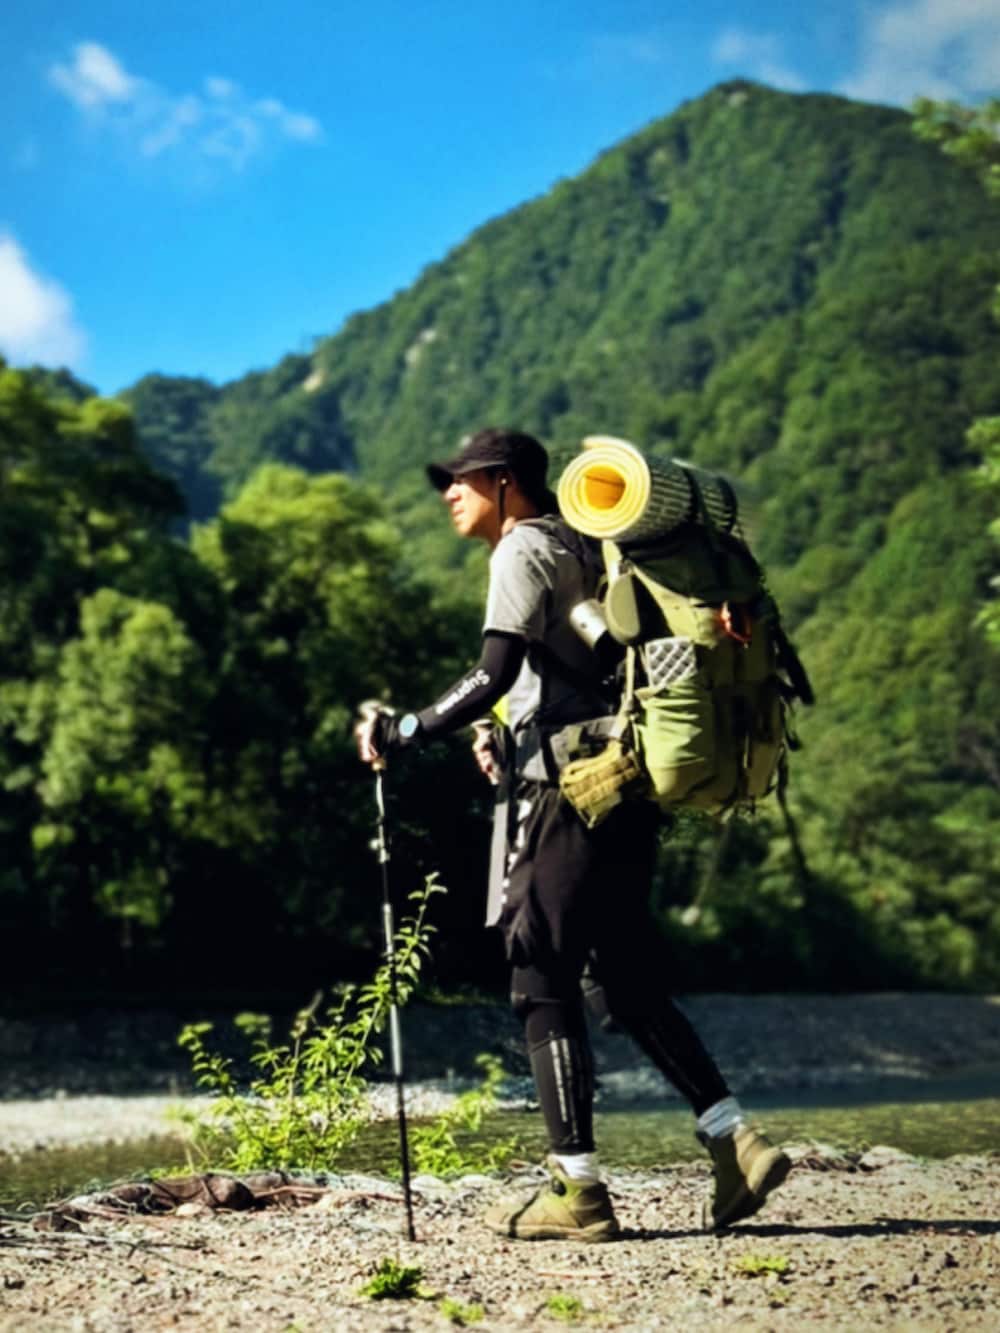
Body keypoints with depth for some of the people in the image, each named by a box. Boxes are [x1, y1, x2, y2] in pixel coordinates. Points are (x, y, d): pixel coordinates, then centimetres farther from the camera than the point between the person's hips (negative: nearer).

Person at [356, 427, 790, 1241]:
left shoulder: (523, 553, -5)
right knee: (626, 984, 13)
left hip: (566, 793, -9)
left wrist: (402, 731, -13)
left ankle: (578, 1192, -5)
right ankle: (737, 1142, 5)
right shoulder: (581, 553, 23)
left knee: (545, 987, -5)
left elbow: (493, 677, -18)